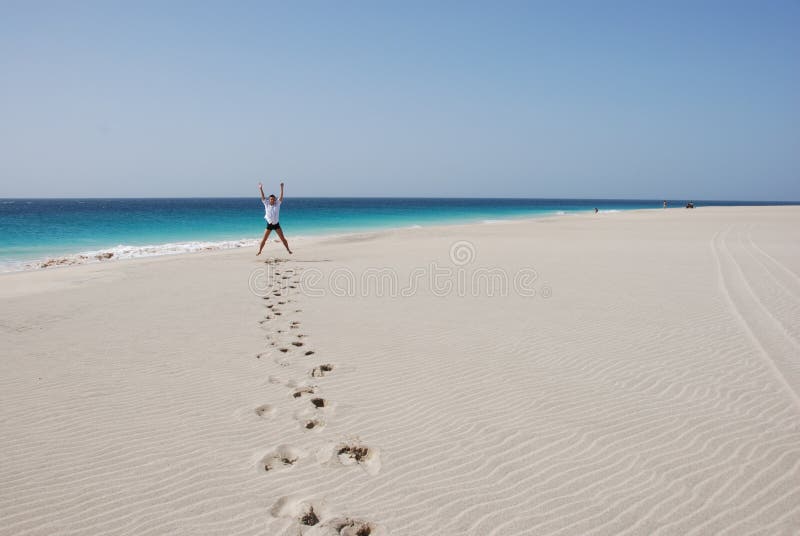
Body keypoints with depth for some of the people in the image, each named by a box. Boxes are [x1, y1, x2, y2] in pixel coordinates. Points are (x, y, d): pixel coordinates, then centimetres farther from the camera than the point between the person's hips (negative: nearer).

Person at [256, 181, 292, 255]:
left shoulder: (277, 204, -4)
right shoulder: (266, 204, -3)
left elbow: (281, 196, -13)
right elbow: (263, 197, -12)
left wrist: (281, 188, -23)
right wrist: (261, 189, -24)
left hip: (276, 224, 0)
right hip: (269, 225, 0)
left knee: (283, 238, 3)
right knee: (264, 239, 1)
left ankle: (288, 249, 14)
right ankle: (259, 251, 11)